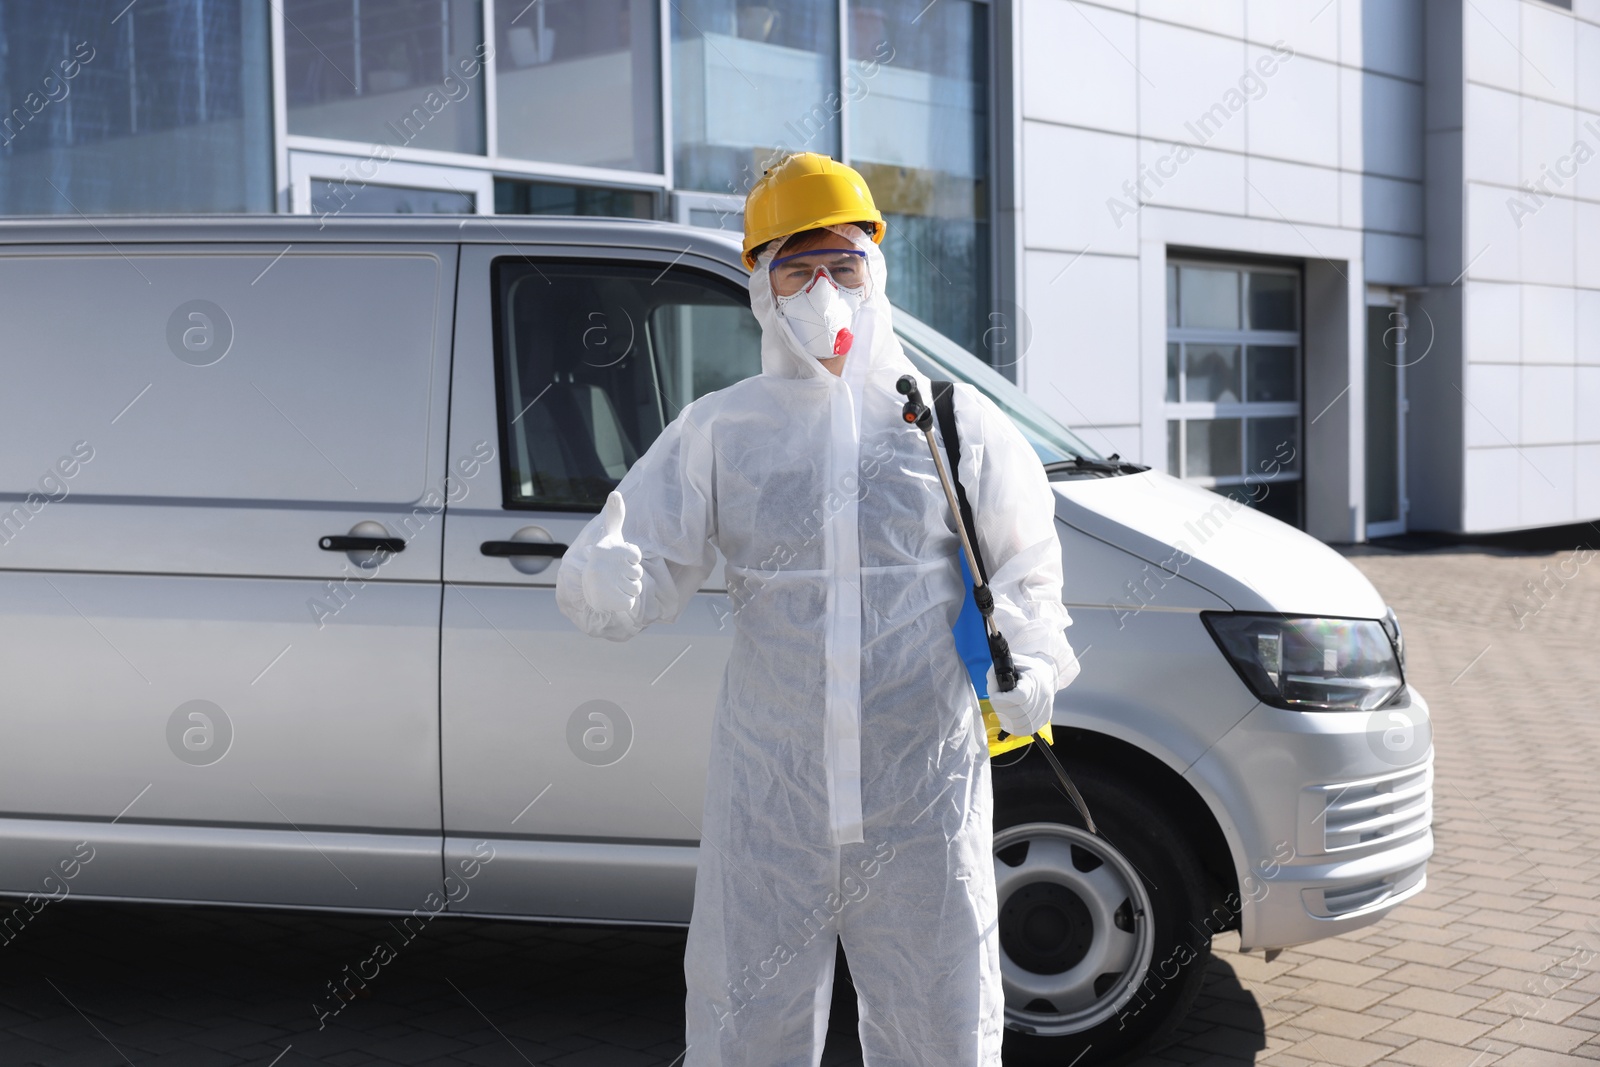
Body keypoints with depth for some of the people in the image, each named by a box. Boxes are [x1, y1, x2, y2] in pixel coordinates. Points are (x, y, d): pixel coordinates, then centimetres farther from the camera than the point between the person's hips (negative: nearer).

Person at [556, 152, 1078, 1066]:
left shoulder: (956, 422, 4)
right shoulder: (719, 429, 4)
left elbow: (1026, 563, 15)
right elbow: (649, 572, -1)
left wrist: (1030, 660, -3)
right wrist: (605, 582, -24)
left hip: (924, 799, 0)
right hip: (769, 799, 1)